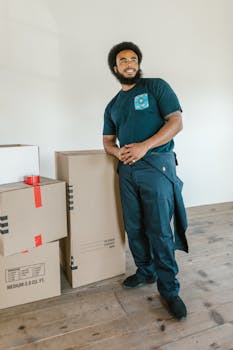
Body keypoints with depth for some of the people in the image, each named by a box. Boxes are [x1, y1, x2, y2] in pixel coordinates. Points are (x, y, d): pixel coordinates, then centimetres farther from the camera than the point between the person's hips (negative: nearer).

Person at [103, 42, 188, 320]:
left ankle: (169, 289, 11)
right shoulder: (113, 105, 19)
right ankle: (145, 272, 31)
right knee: (134, 229, 10)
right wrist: (119, 151, -6)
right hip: (127, 170, 6)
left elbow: (176, 122, -6)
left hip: (156, 166, -5)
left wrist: (144, 146, -17)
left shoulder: (156, 87, 5)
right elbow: (107, 141, 19)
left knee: (160, 231, -5)